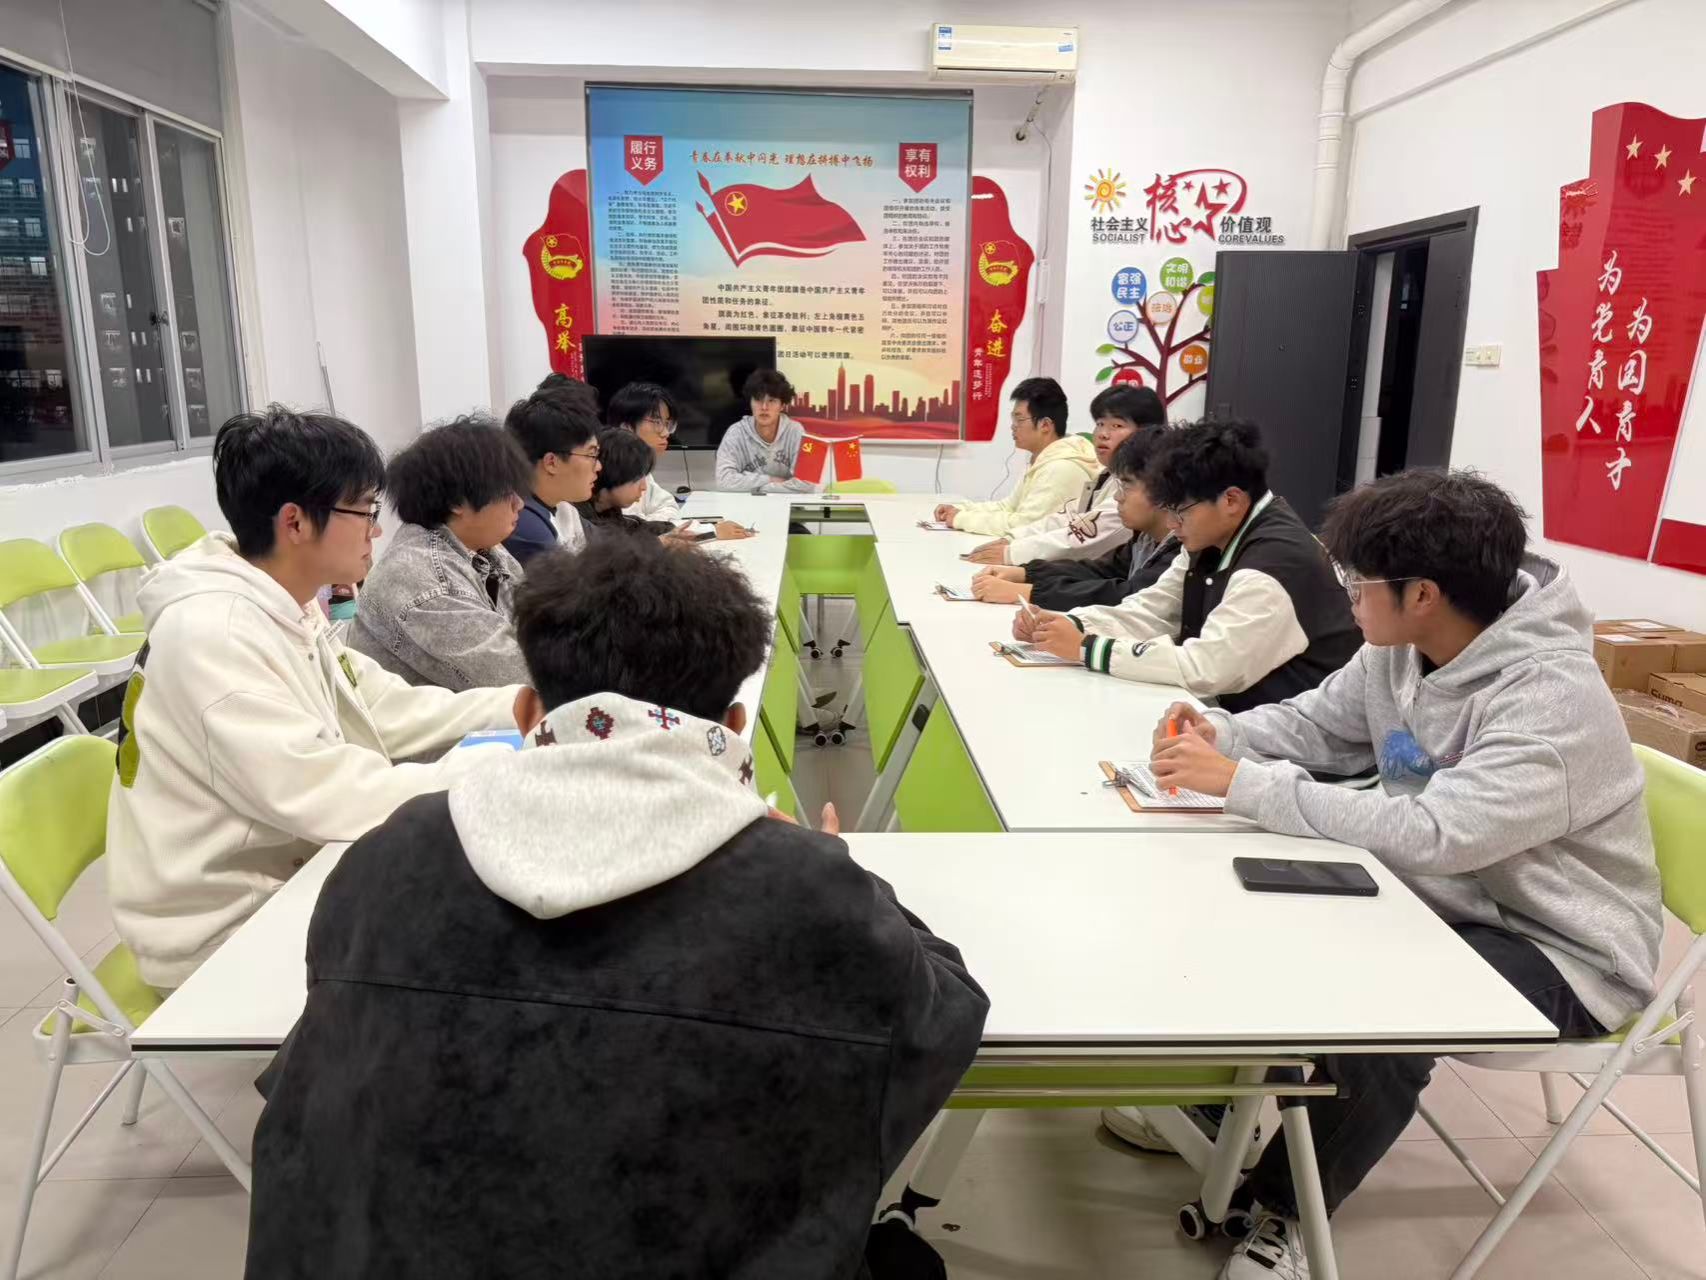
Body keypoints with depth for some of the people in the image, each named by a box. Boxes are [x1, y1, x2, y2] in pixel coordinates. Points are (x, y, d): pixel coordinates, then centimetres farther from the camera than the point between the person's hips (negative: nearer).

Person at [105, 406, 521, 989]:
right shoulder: (212, 635, -26)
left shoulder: (289, 609, 2)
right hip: (228, 928, -8)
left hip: (285, 873, 8)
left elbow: (392, 712, 4)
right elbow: (329, 797, -32)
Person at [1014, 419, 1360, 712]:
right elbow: (1149, 612, 7)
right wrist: (1067, 623, -10)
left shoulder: (1275, 563, -25)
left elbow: (1206, 668, -30)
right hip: (1238, 712, 8)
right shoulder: (1213, 541, 4)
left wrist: (1086, 648, -24)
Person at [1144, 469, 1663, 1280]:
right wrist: (1221, 734, -14)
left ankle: (1286, 1207, -6)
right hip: (1448, 898, 8)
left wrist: (1242, 782, -38)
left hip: (1559, 951, -7)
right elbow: (1312, 724, 7)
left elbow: (1430, 834, -40)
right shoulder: (1399, 651, -6)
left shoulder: (1552, 702, -31)